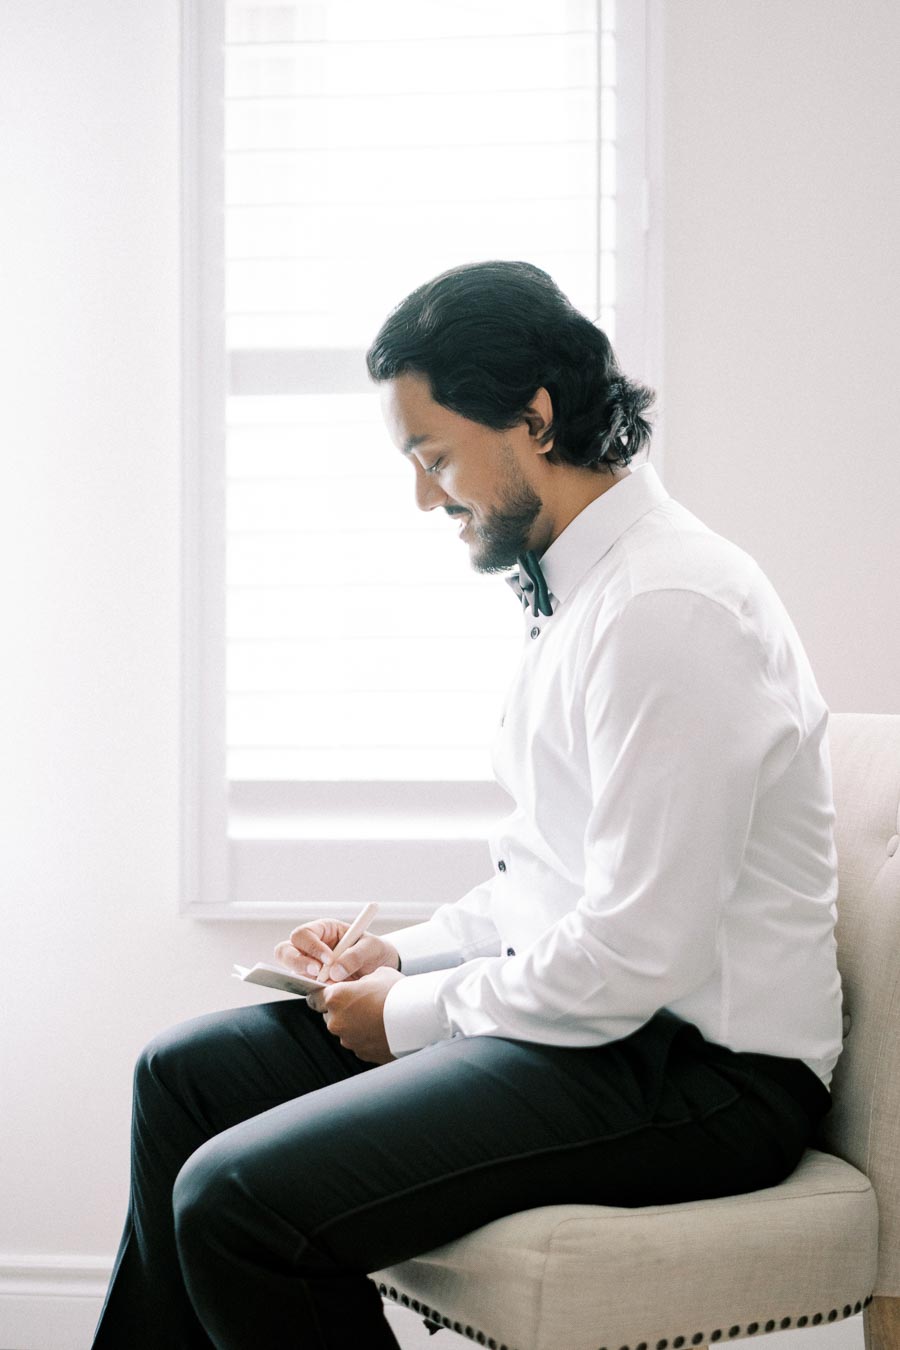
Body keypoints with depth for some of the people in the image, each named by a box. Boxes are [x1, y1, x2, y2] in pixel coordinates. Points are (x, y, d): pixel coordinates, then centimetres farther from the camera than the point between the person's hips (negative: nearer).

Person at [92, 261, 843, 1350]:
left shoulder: (669, 609, -21)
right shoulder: (579, 584, 12)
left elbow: (636, 956, -25)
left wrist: (412, 1012, -11)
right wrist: (407, 950, 9)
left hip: (697, 1074, -11)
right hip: (588, 1000, 11)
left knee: (238, 1199, -24)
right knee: (187, 1074, 15)